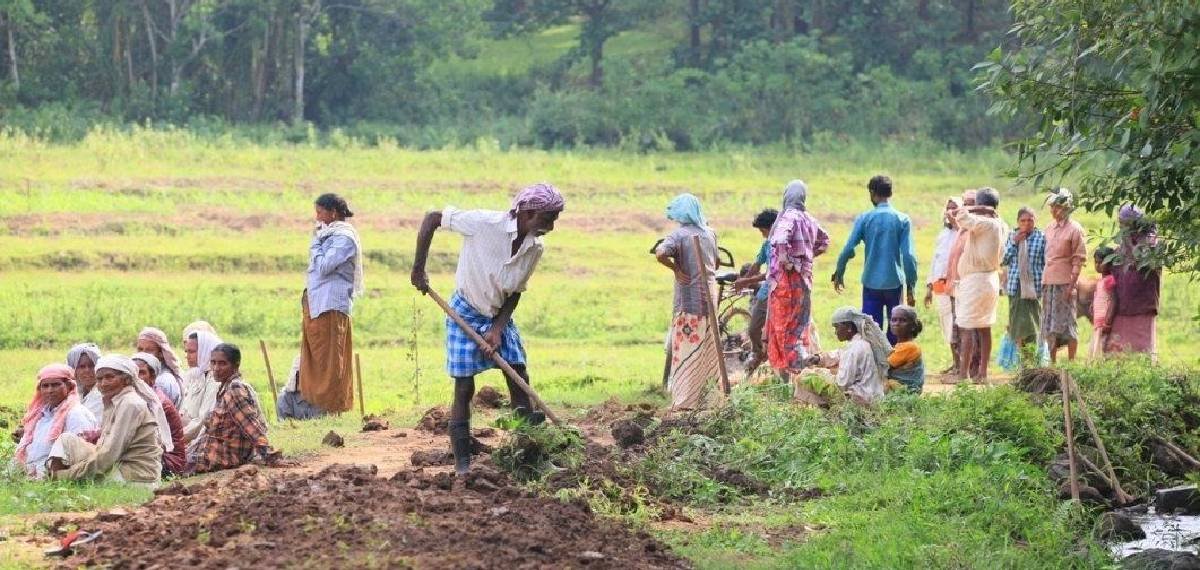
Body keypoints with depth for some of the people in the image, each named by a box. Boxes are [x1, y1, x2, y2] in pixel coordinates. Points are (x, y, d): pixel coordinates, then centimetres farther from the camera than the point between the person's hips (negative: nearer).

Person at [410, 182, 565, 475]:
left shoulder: (535, 249, -10)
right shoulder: (484, 223, -27)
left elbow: (515, 293, -1)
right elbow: (432, 218, -18)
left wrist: (497, 330, -13)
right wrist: (418, 269, -18)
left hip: (500, 316, 5)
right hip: (466, 313, -5)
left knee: (520, 379, 0)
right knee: (464, 388, -6)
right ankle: (462, 462, 0)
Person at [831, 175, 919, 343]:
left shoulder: (864, 219, -2)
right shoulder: (902, 220, -3)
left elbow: (848, 249, -4)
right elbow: (909, 256, -7)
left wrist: (838, 274, 12)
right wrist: (911, 288, -1)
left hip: (871, 284, 0)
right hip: (895, 283, 0)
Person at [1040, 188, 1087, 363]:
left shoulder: (1074, 229, -6)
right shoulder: (1049, 228, 14)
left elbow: (1078, 260, -8)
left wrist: (1071, 285, -14)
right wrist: (1043, 280, 11)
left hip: (1064, 283, -7)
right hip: (1048, 282, 7)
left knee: (1066, 323, -5)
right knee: (1049, 324, 8)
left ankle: (1071, 362, -1)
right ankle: (1052, 362, 15)